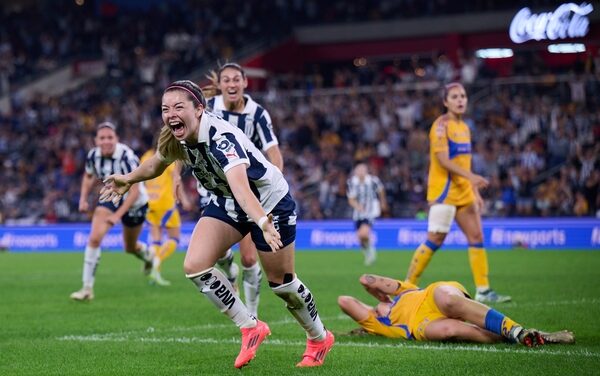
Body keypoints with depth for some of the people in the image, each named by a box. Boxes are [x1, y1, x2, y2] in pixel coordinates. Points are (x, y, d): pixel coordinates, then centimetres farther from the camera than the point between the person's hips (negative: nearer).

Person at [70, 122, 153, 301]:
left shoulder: (126, 157, -30)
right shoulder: (93, 156, -14)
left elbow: (134, 191, -28)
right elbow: (88, 176, 9)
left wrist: (118, 215, -33)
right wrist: (83, 198, -6)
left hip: (134, 202, -3)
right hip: (111, 197, 3)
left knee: (130, 247, 14)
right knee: (94, 238, -18)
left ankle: (148, 255, 53)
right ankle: (87, 288, -13)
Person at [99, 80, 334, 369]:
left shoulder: (222, 138, -37)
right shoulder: (177, 138, -15)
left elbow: (240, 186, -54)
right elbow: (157, 163, 11)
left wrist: (262, 222, -69)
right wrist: (128, 180, 22)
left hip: (269, 201, -6)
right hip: (225, 202, 6)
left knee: (281, 283, 2)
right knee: (195, 266, -12)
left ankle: (320, 338, 30)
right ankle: (251, 328, 5)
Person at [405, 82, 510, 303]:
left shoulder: (464, 127, 16)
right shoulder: (441, 125, -9)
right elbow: (443, 159, -19)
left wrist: (475, 192, 17)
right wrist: (470, 176, -27)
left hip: (464, 192, 8)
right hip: (444, 191, -8)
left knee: (476, 237, 2)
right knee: (435, 240, -8)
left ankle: (483, 291, 4)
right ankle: (408, 285, 2)